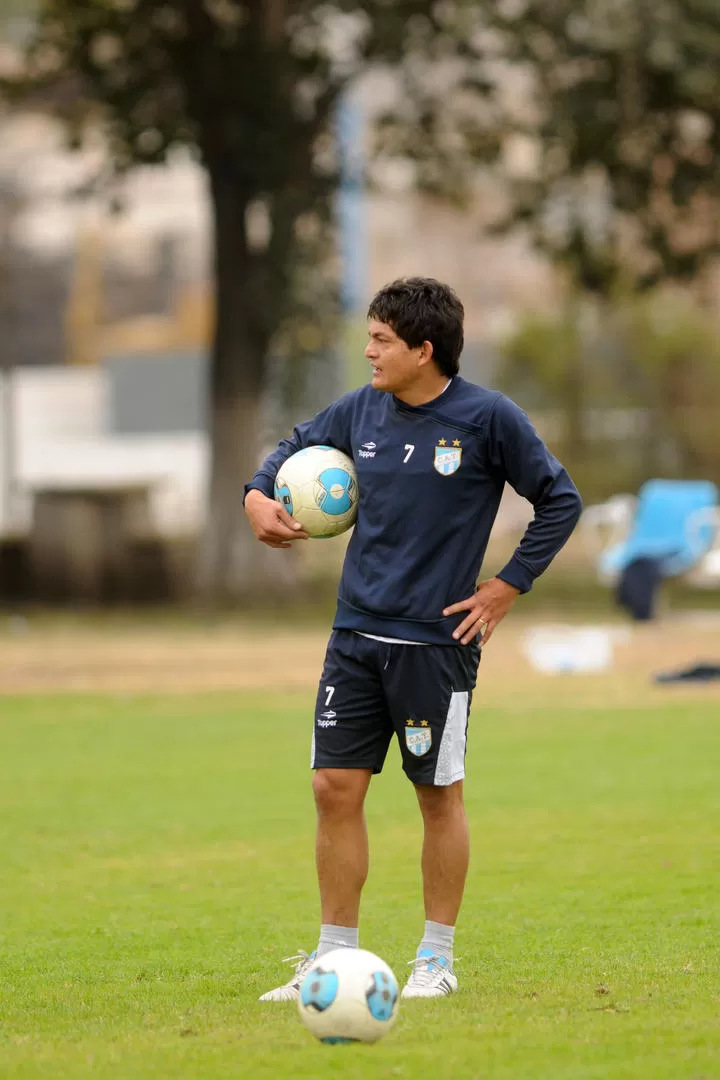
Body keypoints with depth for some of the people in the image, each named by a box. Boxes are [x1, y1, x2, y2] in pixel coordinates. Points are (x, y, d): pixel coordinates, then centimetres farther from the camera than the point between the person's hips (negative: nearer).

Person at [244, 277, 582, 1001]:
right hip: (356, 635, 5)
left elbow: (559, 502, -2)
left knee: (439, 796, 3)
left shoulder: (489, 418, -8)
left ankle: (437, 959, 15)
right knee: (335, 790, 2)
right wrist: (258, 494, 5)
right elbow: (297, 448, 25)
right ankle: (336, 956, 11)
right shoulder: (360, 412, 6)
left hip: (436, 642, -5)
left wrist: (507, 588, -5)